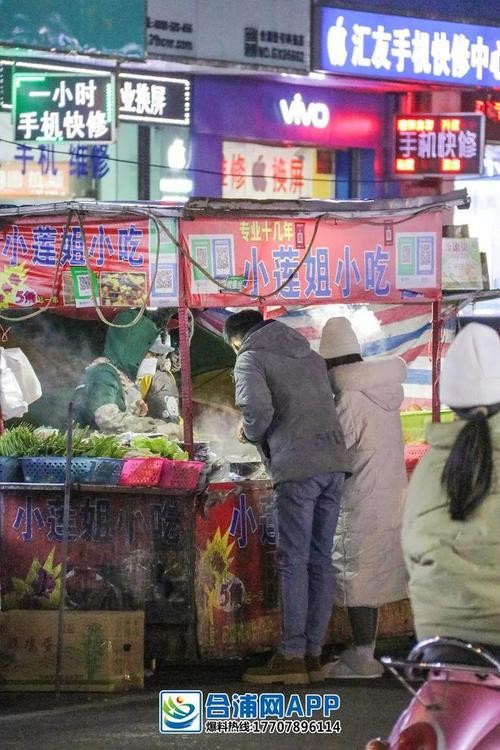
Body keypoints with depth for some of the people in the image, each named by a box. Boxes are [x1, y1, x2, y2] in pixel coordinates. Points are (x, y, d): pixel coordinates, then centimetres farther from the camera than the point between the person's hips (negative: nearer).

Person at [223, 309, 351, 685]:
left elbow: (258, 407, -15)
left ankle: (292, 656, -4)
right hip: (335, 461, 6)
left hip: (297, 467, -6)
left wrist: (251, 433, 6)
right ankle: (313, 654, 10)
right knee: (321, 561, 8)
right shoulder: (309, 355, 23)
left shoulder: (251, 359, 2)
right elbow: (327, 403, 18)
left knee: (294, 561, -3)